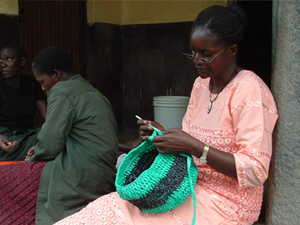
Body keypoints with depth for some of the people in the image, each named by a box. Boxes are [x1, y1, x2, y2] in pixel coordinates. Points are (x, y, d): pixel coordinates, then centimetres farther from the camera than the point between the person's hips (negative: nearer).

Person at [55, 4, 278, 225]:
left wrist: (193, 147, -26)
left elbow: (255, 171, -21)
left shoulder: (249, 90, -17)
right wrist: (163, 134, -5)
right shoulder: (201, 84, 9)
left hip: (224, 205, -7)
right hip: (193, 188, 7)